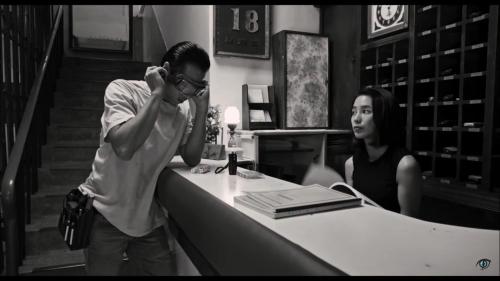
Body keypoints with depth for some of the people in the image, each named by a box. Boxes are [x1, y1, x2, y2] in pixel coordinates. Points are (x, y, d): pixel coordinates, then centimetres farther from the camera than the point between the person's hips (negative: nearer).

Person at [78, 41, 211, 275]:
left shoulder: (184, 109, 0)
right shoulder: (122, 90, -15)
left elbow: (192, 159, -4)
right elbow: (124, 147, -32)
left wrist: (201, 109, -12)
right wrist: (157, 94, -28)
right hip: (107, 215, -4)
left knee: (162, 270, 11)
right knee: (104, 271, 8)